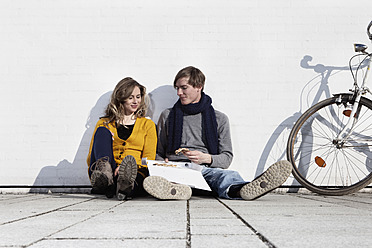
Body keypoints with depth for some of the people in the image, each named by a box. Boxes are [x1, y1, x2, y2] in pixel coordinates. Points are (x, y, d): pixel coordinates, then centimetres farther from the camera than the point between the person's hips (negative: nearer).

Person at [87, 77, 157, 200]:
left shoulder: (148, 125, 21)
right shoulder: (104, 123, 21)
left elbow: (149, 160, 8)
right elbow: (90, 158, 15)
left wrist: (129, 165, -14)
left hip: (136, 171, -1)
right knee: (102, 131, -21)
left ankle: (125, 185, -67)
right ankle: (104, 174, -46)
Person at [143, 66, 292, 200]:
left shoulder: (219, 119, 16)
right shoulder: (168, 116, 20)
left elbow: (227, 157, 10)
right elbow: (158, 153, 21)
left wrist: (206, 158, -12)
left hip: (207, 169, -1)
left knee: (228, 175, -37)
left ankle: (237, 190, -72)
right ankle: (177, 190, -73)